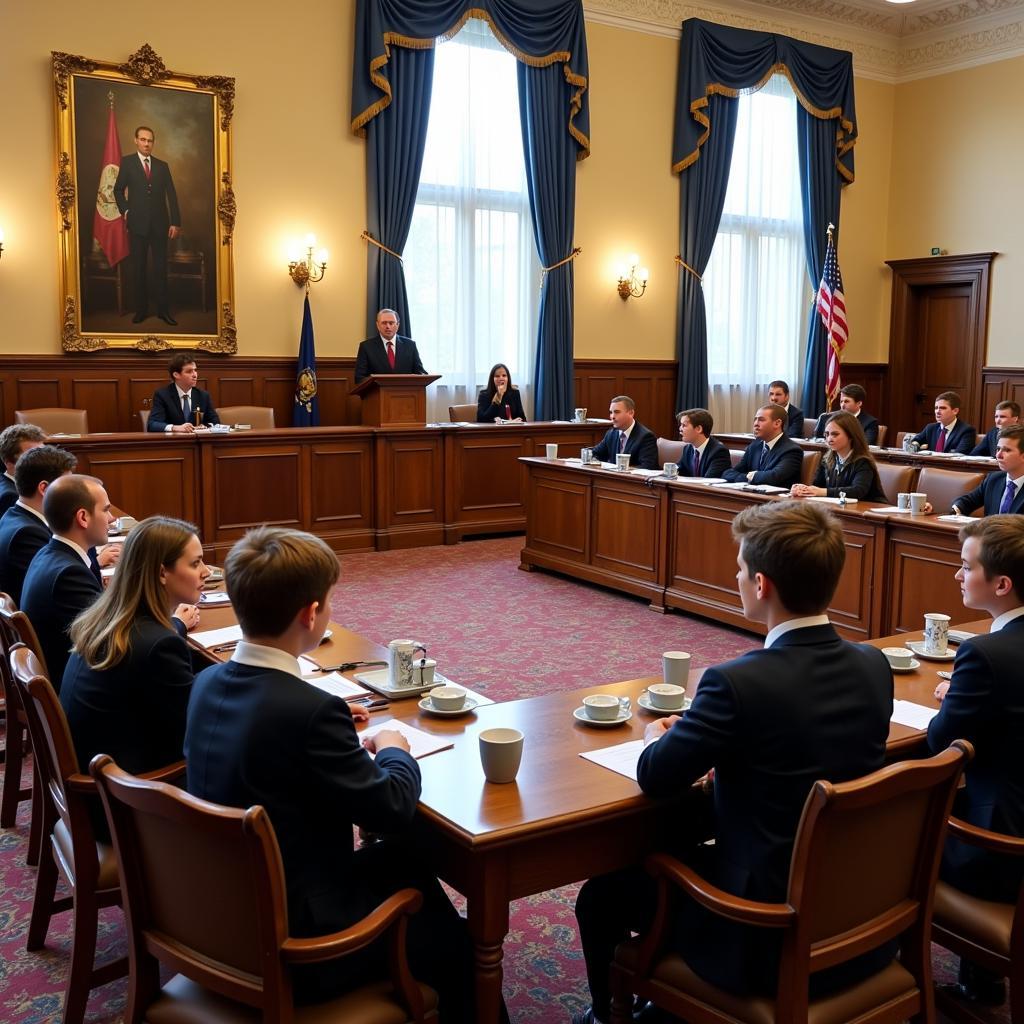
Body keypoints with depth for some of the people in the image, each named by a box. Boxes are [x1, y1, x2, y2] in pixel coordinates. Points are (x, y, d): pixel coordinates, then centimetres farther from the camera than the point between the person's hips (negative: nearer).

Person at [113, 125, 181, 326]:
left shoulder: (162, 166, 9)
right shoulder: (127, 162, 5)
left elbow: (171, 195, 5)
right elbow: (118, 190, 11)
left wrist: (175, 222, -2)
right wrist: (125, 210, -1)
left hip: (159, 224, 1)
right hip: (137, 224, -1)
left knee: (161, 267, 2)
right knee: (139, 268, 3)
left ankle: (163, 309, 7)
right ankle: (141, 309, 9)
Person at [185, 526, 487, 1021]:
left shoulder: (207, 683, -5)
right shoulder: (310, 710, -29)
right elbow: (392, 808, -18)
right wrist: (394, 750, 0)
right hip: (294, 943, -8)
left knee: (399, 856, 24)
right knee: (456, 948, 10)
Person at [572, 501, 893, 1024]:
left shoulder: (738, 683, -26)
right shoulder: (874, 666, -5)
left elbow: (655, 777, -12)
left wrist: (658, 737, 9)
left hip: (771, 943, -7)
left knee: (604, 892, 15)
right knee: (680, 843, 29)